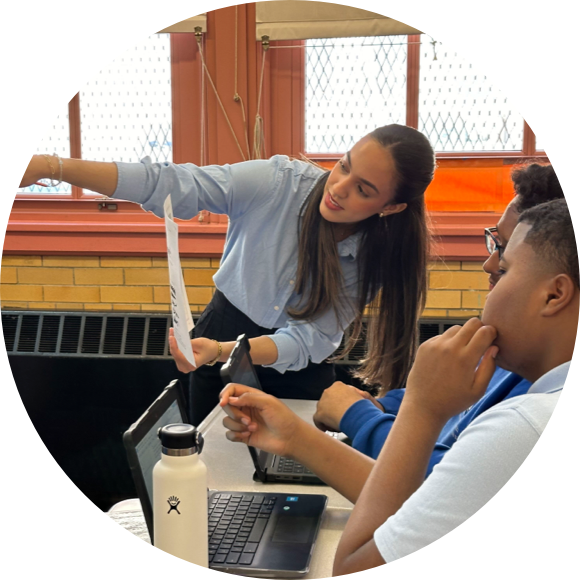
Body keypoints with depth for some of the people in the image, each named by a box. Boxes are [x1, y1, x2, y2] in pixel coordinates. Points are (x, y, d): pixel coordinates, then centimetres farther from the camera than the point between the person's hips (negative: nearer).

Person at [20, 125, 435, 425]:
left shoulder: (374, 258, -19)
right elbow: (169, 185, -30)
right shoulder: (278, 181, -23)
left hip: (296, 372, 0)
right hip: (223, 340, 0)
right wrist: (52, 167, -40)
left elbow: (308, 339, -25)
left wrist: (222, 352, -43)